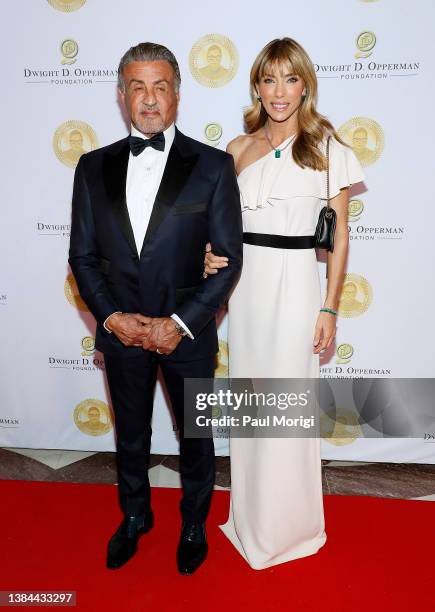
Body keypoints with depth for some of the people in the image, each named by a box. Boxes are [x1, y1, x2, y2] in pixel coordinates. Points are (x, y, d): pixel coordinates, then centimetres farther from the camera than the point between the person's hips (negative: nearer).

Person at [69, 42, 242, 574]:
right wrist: (110, 316, -10)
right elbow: (82, 254, 3)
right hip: (121, 331, 3)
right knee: (130, 435, 21)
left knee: (195, 436, 17)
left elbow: (229, 259, -8)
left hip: (188, 332, -2)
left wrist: (181, 323, -15)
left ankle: (194, 524, 43)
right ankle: (134, 517, 47)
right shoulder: (94, 167, 1)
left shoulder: (213, 166, -7)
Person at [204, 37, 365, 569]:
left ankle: (289, 525, 26)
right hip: (244, 280, 4)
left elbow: (339, 233, -1)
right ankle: (249, 517, 33)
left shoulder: (326, 146, 0)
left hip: (295, 282, -4)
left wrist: (330, 308, -6)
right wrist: (211, 255, -6)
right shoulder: (239, 148, 10)